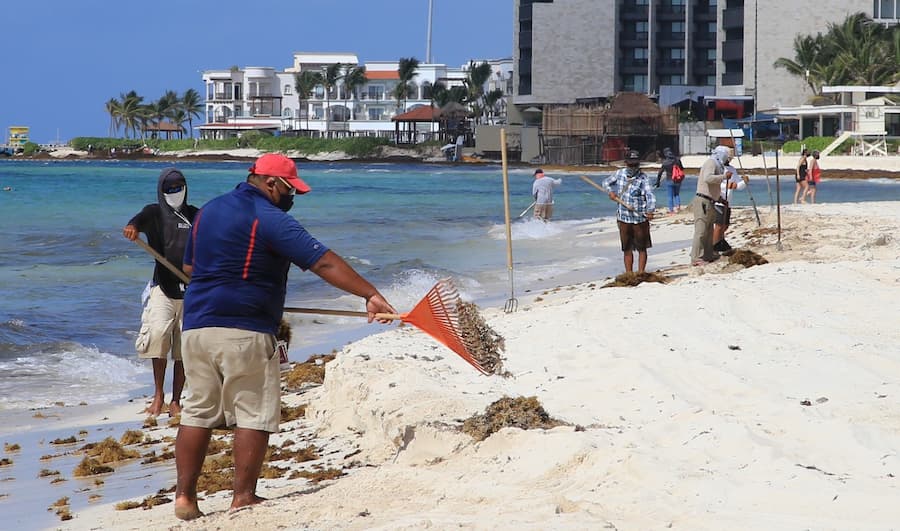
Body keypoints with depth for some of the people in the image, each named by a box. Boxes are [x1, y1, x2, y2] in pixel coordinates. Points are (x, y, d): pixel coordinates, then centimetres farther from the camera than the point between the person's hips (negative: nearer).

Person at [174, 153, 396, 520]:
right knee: (254, 414, 2)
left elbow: (189, 267, 26)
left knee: (197, 412, 11)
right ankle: (243, 497, 2)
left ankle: (184, 497, 9)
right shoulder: (269, 219, -10)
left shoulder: (209, 210, 15)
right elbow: (324, 262, -18)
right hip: (243, 332, -7)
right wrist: (369, 294, -20)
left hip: (197, 325, 7)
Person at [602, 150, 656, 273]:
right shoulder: (619, 173, 5)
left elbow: (650, 195, -21)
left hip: (640, 218, -4)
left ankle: (640, 273, 12)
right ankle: (628, 274, 16)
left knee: (642, 248, 5)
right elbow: (606, 183, 21)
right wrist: (611, 191, -1)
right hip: (623, 218, 4)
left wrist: (650, 211, -38)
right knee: (627, 248, 9)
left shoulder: (643, 178, -9)